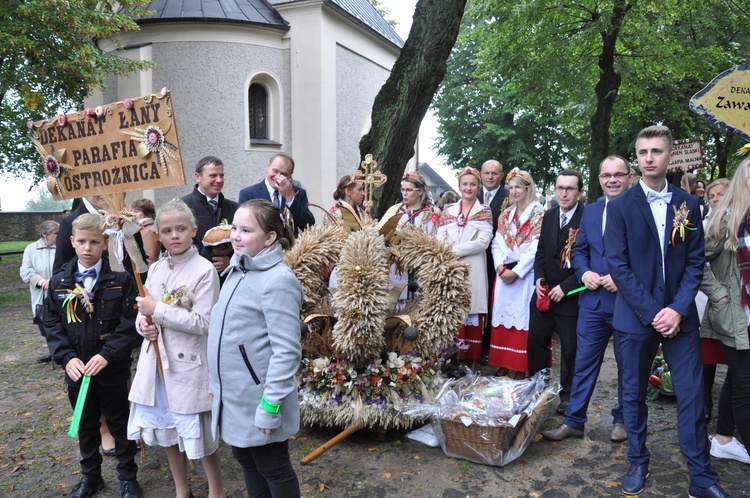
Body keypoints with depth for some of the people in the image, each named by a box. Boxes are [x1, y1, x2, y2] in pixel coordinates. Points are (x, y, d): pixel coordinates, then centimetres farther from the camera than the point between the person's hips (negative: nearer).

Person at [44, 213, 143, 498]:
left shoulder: (121, 280, -9)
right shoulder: (58, 282, 1)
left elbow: (130, 323, -12)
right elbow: (52, 324, 2)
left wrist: (106, 354, -21)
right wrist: (67, 357, -11)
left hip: (113, 370, -3)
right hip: (77, 370, 3)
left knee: (120, 424, 11)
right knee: (85, 425, 20)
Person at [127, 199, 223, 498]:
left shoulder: (204, 271, -13)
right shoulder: (156, 269, 6)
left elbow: (202, 323, -17)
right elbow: (145, 311, 15)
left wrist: (157, 310, -18)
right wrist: (143, 324, -8)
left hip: (188, 364, -6)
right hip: (156, 359, 6)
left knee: (200, 434, 6)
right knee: (168, 430, 18)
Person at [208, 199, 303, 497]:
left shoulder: (278, 280, -22)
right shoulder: (237, 270, 5)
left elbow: (286, 352, -23)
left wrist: (270, 407, -22)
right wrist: (216, 383, 17)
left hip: (258, 402, -8)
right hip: (233, 398, 8)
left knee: (273, 469, 11)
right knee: (246, 459, 23)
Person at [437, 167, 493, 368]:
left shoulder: (485, 212, 6)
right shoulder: (448, 211, 15)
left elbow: (483, 242, -7)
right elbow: (439, 240, 7)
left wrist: (455, 250, -11)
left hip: (473, 270, -3)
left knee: (472, 311, -3)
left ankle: (472, 360, 4)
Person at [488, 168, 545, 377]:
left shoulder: (540, 214, -3)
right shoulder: (505, 215, 14)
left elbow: (537, 248, -11)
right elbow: (497, 244, 9)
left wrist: (516, 271, -16)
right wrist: (501, 267, -8)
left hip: (526, 275, -5)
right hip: (504, 274, 5)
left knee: (522, 318, -3)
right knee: (503, 316, 6)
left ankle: (520, 368, 4)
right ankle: (503, 364, 14)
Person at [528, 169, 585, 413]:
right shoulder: (549, 216, 8)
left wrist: (565, 287, -16)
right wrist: (539, 278, -1)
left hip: (570, 295, -6)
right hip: (544, 292, 6)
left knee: (570, 348, 8)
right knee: (536, 340, 13)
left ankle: (568, 396, 25)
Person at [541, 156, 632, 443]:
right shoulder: (590, 211, 10)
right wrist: (585, 273, -4)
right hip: (593, 300, 4)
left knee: (628, 365, 12)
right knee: (584, 362, 8)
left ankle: (622, 420, 30)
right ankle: (574, 421, 18)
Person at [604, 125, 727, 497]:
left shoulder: (688, 204, 6)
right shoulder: (620, 206, -2)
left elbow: (695, 261, 3)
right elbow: (618, 265, -7)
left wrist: (678, 309, -10)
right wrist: (651, 312, -13)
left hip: (679, 316, 2)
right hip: (635, 316, -1)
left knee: (692, 395, 4)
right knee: (634, 394, 9)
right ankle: (638, 463, 25)